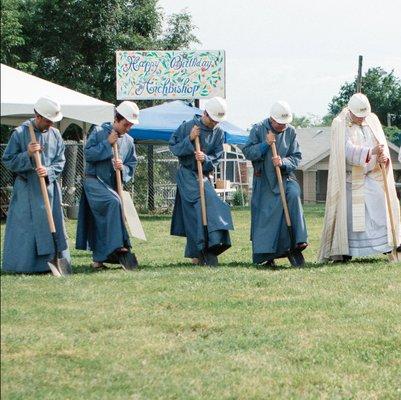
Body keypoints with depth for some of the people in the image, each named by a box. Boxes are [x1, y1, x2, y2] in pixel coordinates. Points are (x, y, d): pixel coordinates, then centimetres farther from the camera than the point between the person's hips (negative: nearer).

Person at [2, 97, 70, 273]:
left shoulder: (55, 134, 5)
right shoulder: (20, 133, -7)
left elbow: (60, 161, 7)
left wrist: (48, 171, -12)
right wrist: (27, 154, -19)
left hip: (49, 187, 4)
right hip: (27, 189, -4)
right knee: (26, 226, -4)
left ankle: (52, 262, 13)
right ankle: (24, 264, 1)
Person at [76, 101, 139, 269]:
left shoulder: (129, 141, 11)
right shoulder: (99, 132, -2)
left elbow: (131, 167, 11)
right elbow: (88, 154, -10)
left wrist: (123, 168, -11)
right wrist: (107, 143, -14)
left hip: (113, 186, 5)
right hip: (94, 181, -5)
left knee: (100, 222, 4)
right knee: (113, 202, -31)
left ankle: (98, 259, 10)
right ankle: (117, 246, -33)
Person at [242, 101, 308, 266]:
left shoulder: (291, 131, 3)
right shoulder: (258, 129, -2)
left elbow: (296, 158, 2)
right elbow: (247, 153, -6)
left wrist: (283, 162, -18)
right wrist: (265, 144, -18)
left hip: (285, 176, 1)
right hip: (263, 179, -1)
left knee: (293, 194, -29)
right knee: (264, 216, -3)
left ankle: (298, 240, -28)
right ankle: (266, 255, 7)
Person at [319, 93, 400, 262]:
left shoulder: (373, 120, 8)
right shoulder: (340, 124, -8)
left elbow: (382, 144, 3)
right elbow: (348, 150, -20)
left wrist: (384, 156, -20)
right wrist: (371, 152, -33)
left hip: (373, 175, 4)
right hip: (351, 177, -4)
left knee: (380, 207, -6)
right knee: (348, 211, -4)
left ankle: (387, 244, -5)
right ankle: (341, 251, 1)